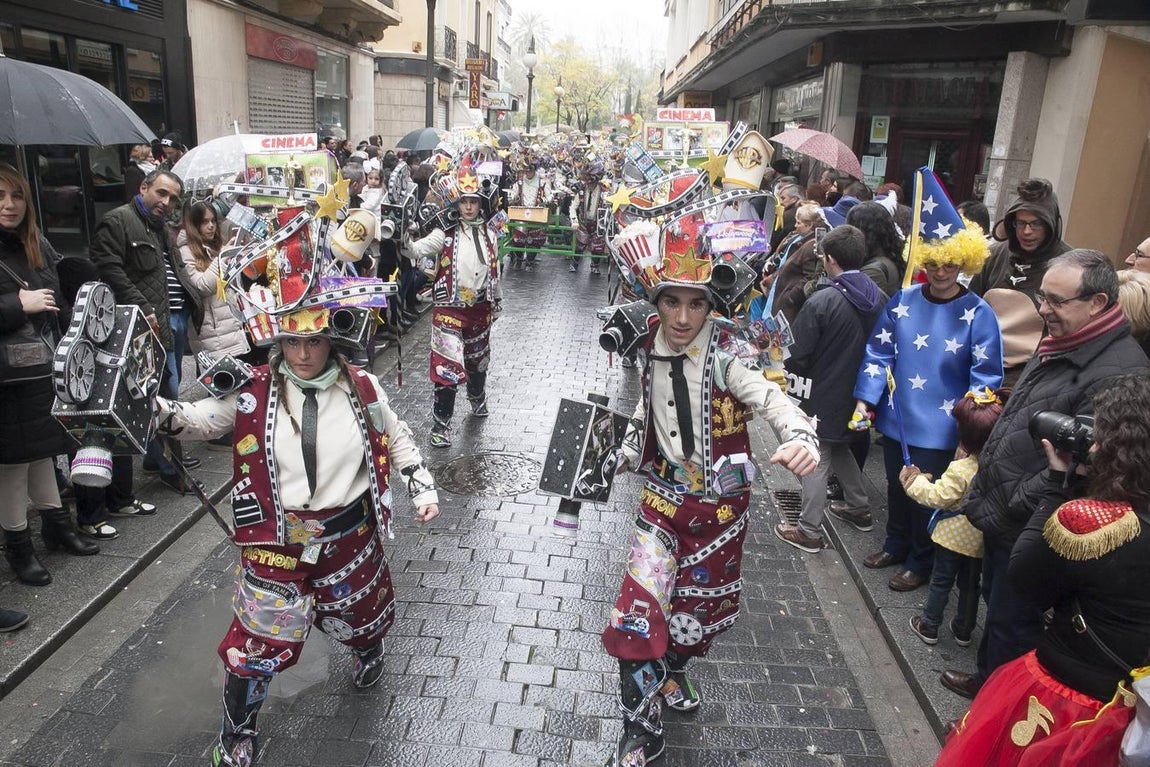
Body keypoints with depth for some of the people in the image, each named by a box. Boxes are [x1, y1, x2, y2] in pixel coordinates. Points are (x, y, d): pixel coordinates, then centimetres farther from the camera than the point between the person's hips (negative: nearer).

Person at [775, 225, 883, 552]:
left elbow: (798, 352, -18)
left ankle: (809, 532, 12)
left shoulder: (822, 301, -23)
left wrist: (791, 382, 1)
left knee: (816, 461, 3)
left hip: (824, 396, -7)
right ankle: (859, 508, 38)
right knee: (840, 448, 27)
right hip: (857, 392, 7)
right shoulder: (876, 297, -2)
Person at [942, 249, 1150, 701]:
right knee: (996, 605, 25)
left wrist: (1004, 508, -19)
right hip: (1001, 519, 9)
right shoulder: (1059, 346, 7)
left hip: (1031, 531, -9)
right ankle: (987, 678, 45)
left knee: (1011, 622, 10)